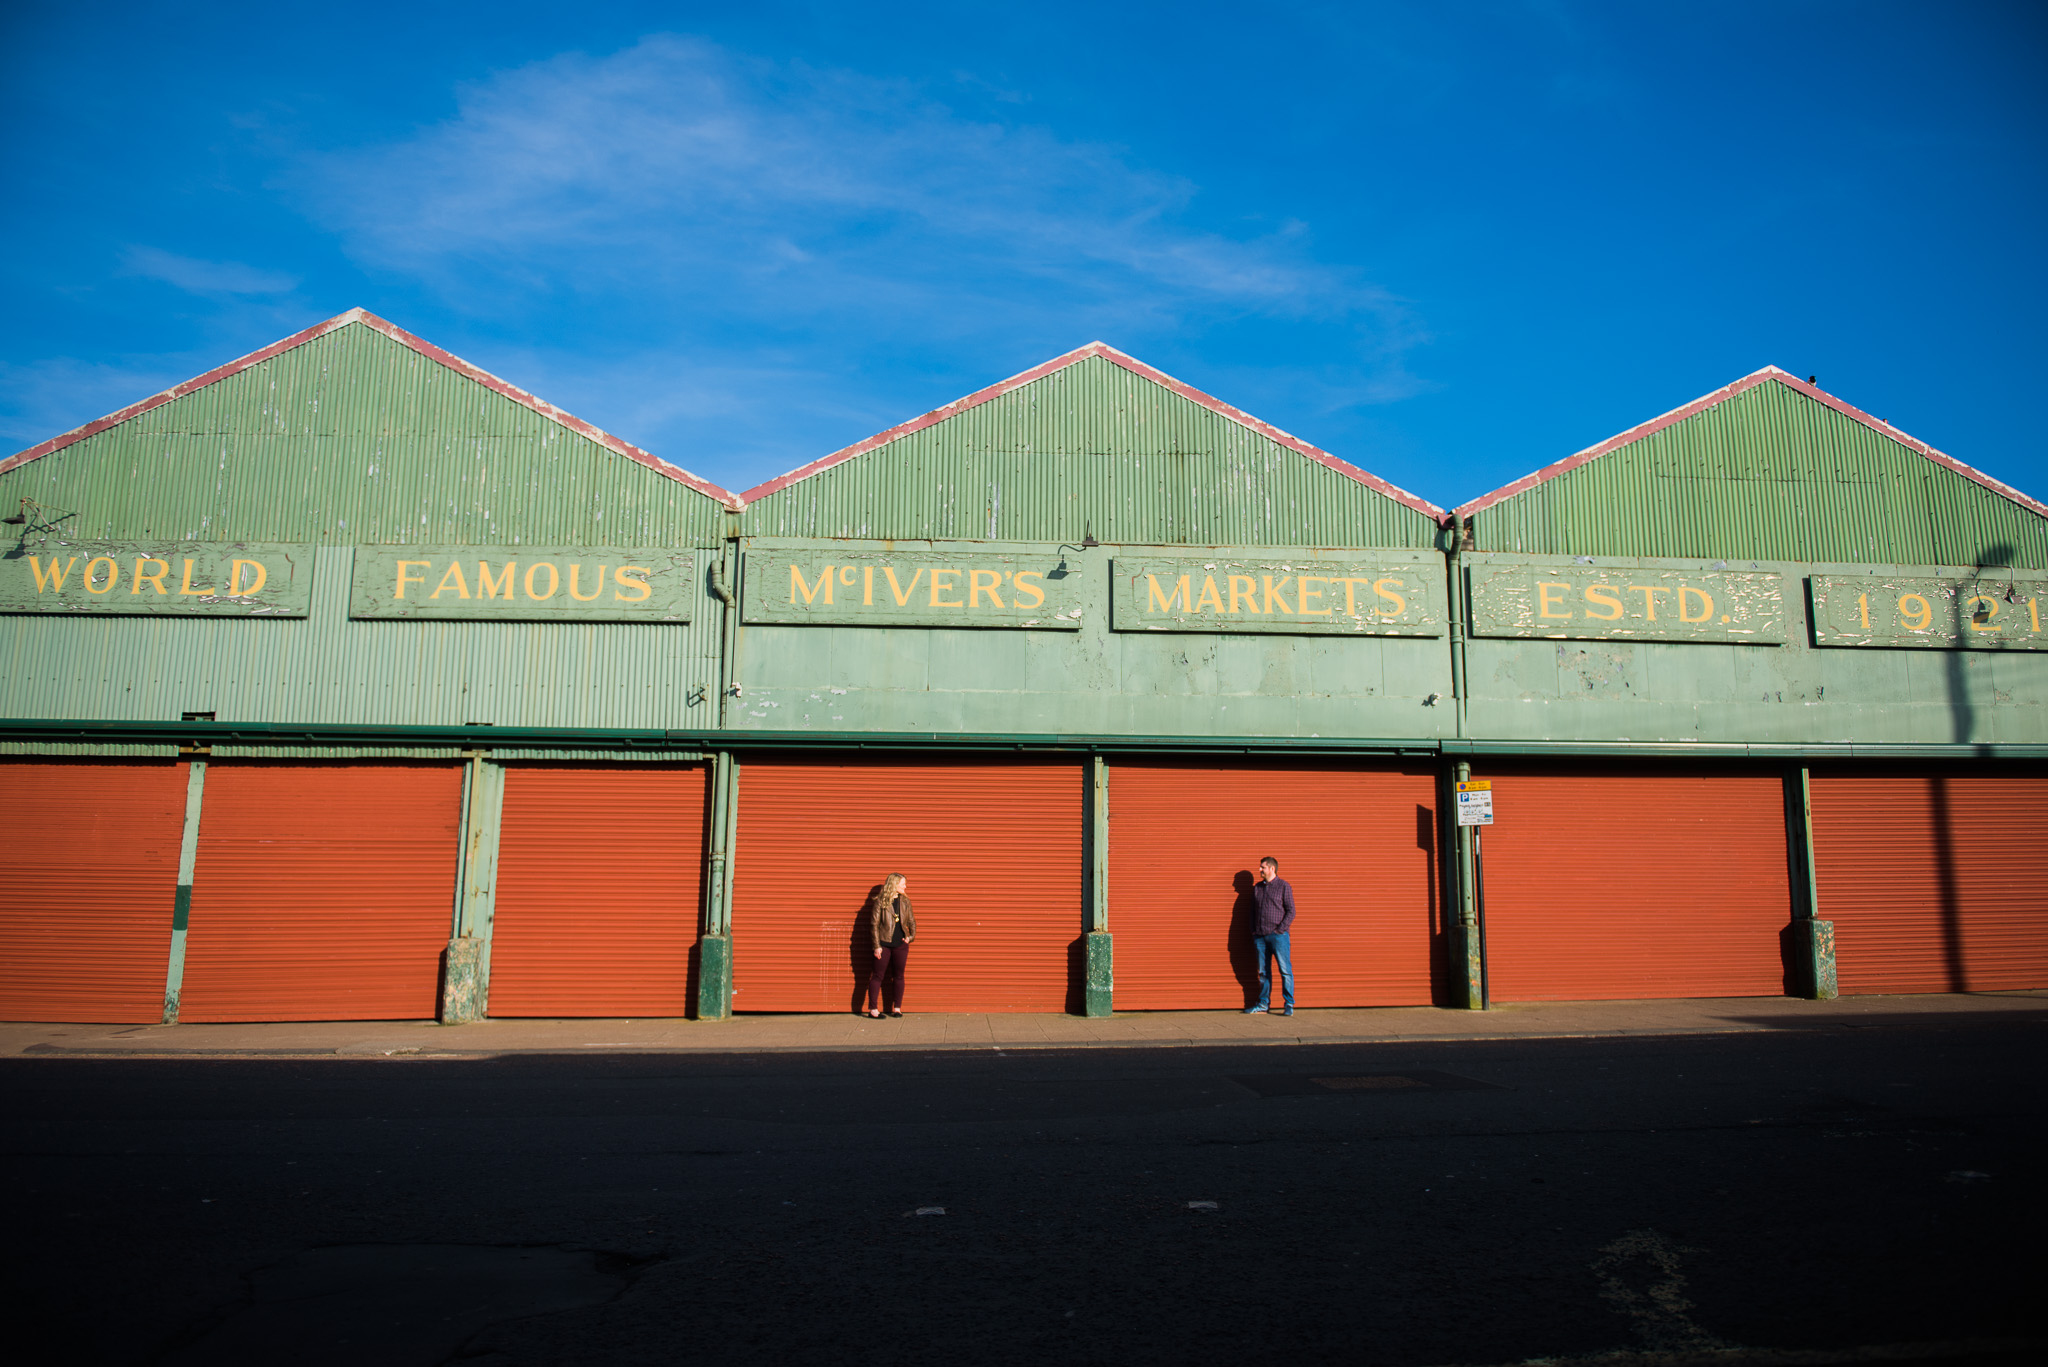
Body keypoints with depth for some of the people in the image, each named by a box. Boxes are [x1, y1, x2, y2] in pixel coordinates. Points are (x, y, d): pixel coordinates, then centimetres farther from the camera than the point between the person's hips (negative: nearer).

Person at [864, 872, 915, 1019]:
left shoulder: (905, 901, 8)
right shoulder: (881, 901, -6)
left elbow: (911, 921, 17)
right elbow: (874, 924, -7)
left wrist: (911, 936, 0)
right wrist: (877, 946, -10)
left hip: (901, 944, 4)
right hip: (884, 944, -4)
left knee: (899, 976, 9)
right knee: (878, 976, 0)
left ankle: (897, 1008, 17)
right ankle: (873, 1009, 5)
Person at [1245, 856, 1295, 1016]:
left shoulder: (1284, 886, 0)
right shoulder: (1257, 888, 15)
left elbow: (1291, 911, -3)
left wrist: (1280, 929, -12)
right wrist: (1253, 931, 9)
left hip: (1277, 935, -5)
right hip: (1260, 936, 5)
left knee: (1285, 970, -5)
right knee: (1263, 972, 8)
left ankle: (1289, 1005, 1)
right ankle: (1263, 1005, 13)